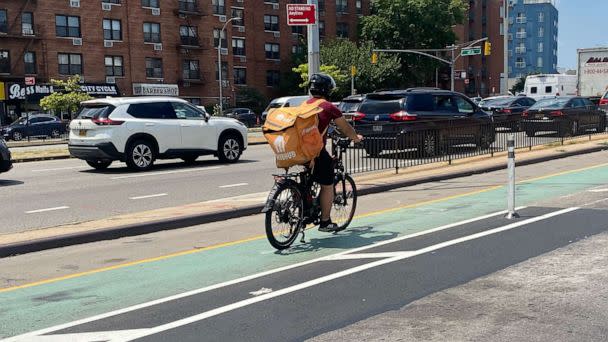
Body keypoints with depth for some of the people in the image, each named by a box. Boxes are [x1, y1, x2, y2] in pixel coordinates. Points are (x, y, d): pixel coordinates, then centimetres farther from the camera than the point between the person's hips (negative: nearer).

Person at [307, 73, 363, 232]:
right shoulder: (329, 107, -4)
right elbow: (346, 128, 6)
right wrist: (356, 138, 26)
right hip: (317, 150, -6)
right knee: (327, 185, 6)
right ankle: (325, 222, 12)